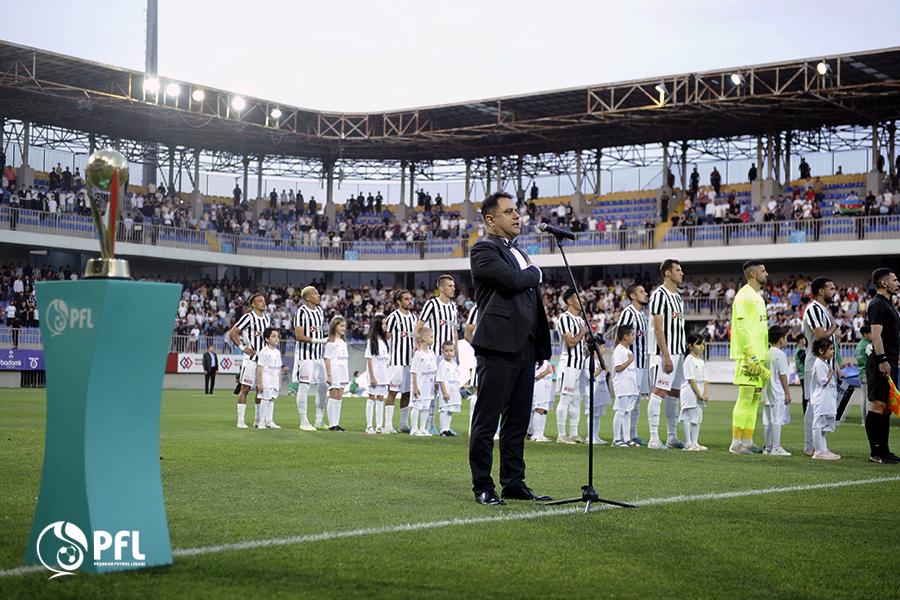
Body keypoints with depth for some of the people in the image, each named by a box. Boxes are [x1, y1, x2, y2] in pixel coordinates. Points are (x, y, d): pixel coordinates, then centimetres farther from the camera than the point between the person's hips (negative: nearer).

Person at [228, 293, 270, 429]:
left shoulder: (266, 317, 12)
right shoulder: (248, 317, -10)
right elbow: (232, 332, -10)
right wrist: (243, 347, -13)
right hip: (251, 358, -7)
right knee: (245, 388, -4)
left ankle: (257, 420, 18)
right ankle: (241, 420, -1)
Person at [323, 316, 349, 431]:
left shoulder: (343, 342, 16)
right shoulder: (331, 342, -7)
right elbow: (327, 359, -10)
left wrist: (347, 375, 14)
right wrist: (329, 375, -16)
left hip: (342, 373, 7)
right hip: (334, 371, -7)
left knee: (339, 398, 7)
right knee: (333, 397, -6)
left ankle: (336, 423, 9)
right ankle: (331, 424, -4)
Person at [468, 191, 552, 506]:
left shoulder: (519, 253, 22)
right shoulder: (483, 249, -5)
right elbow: (513, 280, -21)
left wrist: (541, 344, 18)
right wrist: (535, 272, 1)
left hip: (525, 348, 9)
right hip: (497, 349, -8)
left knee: (517, 422, 12)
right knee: (486, 421, -2)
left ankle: (514, 483, 20)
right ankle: (483, 487, 3)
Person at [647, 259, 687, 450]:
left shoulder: (678, 297, 18)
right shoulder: (659, 295, -11)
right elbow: (658, 328, -16)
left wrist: (682, 352, 16)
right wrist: (666, 356, -20)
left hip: (678, 352, 9)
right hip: (664, 353, -9)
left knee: (674, 393, 11)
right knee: (659, 392, -8)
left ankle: (672, 436, 18)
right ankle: (654, 439, -7)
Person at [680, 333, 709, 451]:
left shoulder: (701, 361, 15)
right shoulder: (689, 360, -11)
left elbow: (705, 379, 11)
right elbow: (691, 380, -15)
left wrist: (705, 394, -4)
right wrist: (699, 394, -16)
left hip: (700, 395, 9)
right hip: (690, 394, -9)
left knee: (697, 419, 10)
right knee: (688, 417, -5)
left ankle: (695, 442, 15)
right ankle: (688, 443, -4)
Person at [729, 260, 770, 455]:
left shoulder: (757, 297, 20)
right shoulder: (744, 296, -10)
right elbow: (741, 327, -17)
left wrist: (765, 354, 19)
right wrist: (751, 355, -21)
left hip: (759, 356, 10)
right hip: (749, 356, -10)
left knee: (756, 399, 10)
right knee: (745, 399, -9)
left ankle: (747, 441, 14)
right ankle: (736, 443, -7)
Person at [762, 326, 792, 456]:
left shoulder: (767, 354, 11)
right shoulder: (780, 355, -12)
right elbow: (783, 375, -13)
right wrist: (787, 393, -8)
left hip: (767, 392, 8)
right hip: (778, 393, -8)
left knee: (768, 420, 10)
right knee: (777, 420, -5)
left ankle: (767, 447, 14)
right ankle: (775, 448, -5)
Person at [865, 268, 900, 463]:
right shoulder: (878, 305, -11)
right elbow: (876, 334, -19)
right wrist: (882, 359, -25)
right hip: (881, 364, -11)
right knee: (878, 405, -9)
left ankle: (883, 450, 15)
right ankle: (876, 452, -9)